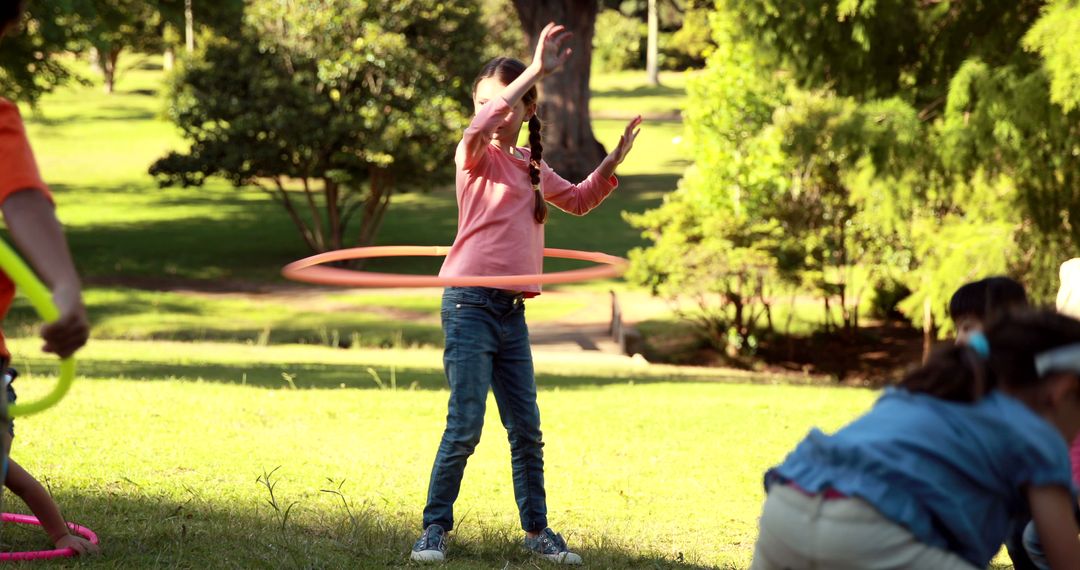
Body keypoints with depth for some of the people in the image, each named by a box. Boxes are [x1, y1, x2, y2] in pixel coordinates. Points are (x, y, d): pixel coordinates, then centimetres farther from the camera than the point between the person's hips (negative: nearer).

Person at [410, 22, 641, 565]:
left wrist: (612, 162, 13)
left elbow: (577, 199, 31)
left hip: (512, 311, 6)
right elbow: (483, 126, -28)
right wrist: (536, 69, -32)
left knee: (527, 429, 10)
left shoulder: (532, 166, 15)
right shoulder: (475, 154, -4)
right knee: (464, 428, -8)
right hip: (472, 302, -6)